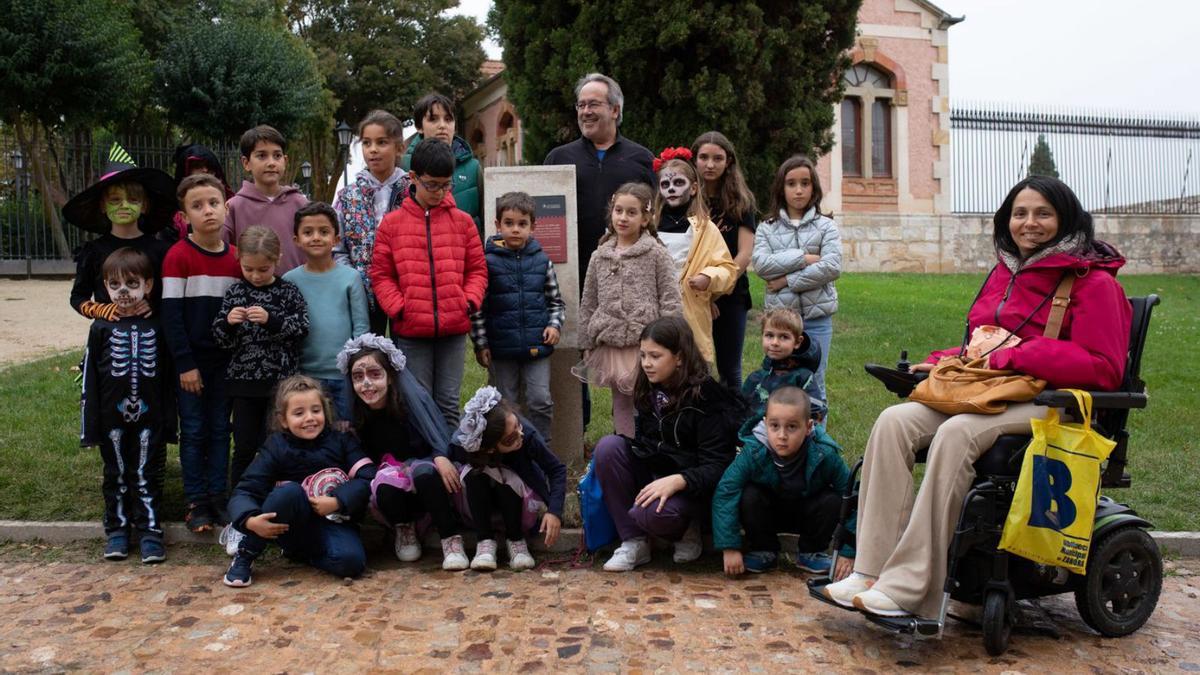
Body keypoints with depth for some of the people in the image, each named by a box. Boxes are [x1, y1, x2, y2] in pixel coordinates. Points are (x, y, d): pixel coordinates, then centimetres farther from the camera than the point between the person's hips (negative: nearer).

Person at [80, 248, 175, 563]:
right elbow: (90, 378, 1)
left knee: (147, 477, 5)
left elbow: (167, 376, 3)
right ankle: (117, 531, 23)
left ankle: (150, 531, 13)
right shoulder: (101, 328, 0)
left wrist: (168, 422, 1)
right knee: (116, 476, 12)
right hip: (113, 419, 1)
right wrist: (90, 425, -2)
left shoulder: (156, 327, 0)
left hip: (149, 419, -1)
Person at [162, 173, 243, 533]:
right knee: (194, 431, 4)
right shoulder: (177, 256, -10)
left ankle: (217, 497, 19)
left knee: (220, 429, 9)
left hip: (224, 359, 4)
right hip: (191, 361, -4)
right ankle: (196, 503, 13)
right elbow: (171, 314, -11)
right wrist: (185, 364, -14)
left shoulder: (235, 257, 3)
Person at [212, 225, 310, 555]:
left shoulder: (288, 291, 0)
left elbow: (302, 327, -10)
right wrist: (228, 322, -16)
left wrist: (271, 320, -23)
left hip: (281, 380, -2)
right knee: (244, 449, 6)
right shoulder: (235, 292, 5)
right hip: (244, 381, 2)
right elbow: (221, 339, 5)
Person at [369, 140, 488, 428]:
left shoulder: (462, 221, 5)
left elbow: (477, 269, 10)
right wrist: (398, 307, -8)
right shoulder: (392, 223, 2)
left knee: (449, 402, 9)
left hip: (454, 328, 1)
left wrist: (470, 301, -5)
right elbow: (381, 274, 3)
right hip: (411, 330, -1)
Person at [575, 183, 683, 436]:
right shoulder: (600, 256, 8)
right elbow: (588, 304, 13)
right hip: (611, 345, 4)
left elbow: (671, 301, -4)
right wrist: (587, 345, 13)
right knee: (621, 404, 12)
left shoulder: (657, 254, -2)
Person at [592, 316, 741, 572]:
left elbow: (716, 467, -19)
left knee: (653, 512, -38)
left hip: (690, 488, -7)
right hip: (652, 476, 7)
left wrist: (676, 481, -35)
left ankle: (684, 529, 1)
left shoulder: (707, 398, -15)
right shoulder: (649, 392, 5)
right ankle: (633, 541, -13)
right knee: (608, 445, -19)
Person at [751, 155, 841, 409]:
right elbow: (761, 264, -11)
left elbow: (832, 267, -12)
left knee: (814, 384, 6)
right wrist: (803, 258, -13)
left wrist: (788, 280, -13)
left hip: (817, 317, -1)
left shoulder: (826, 226, 2)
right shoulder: (767, 228, 6)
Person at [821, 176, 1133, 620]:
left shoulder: (1092, 280, -3)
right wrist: (942, 362, 6)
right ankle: (870, 571, -25)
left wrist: (1015, 355, -16)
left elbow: (1103, 368, -12)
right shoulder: (1006, 272, 19)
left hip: (1053, 405, -7)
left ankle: (909, 590, -34)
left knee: (957, 433, -36)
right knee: (894, 422, -20)